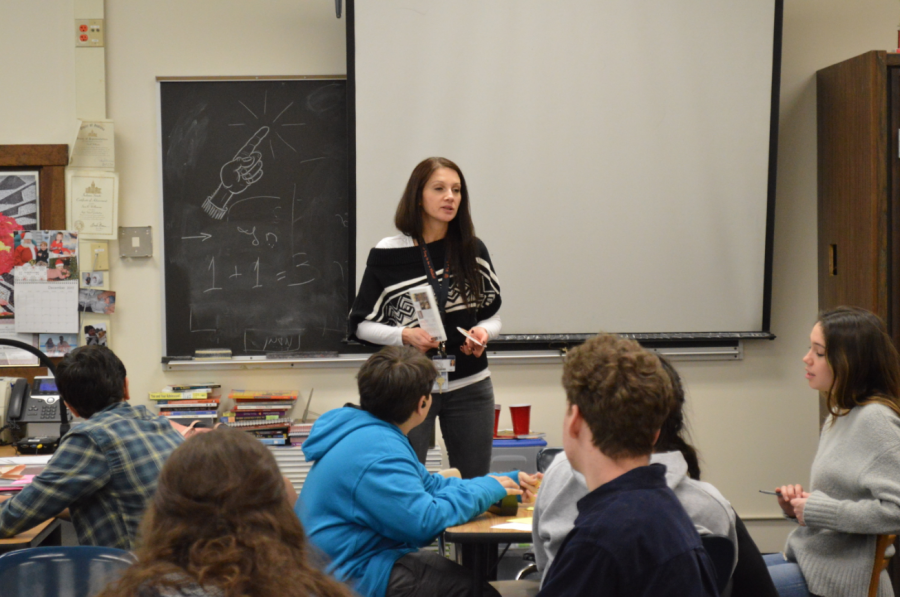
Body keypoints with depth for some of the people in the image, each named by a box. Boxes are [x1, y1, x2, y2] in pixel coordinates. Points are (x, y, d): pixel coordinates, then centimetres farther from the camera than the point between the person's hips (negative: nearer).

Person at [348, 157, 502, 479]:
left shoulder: (473, 250, 4)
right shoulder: (388, 253, -5)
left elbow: (493, 316, 13)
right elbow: (361, 323, 0)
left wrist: (482, 332, -9)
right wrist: (405, 335, -16)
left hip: (470, 388, 3)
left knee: (475, 486, 9)